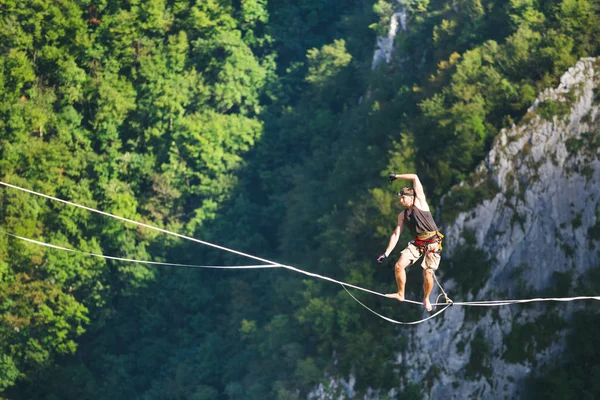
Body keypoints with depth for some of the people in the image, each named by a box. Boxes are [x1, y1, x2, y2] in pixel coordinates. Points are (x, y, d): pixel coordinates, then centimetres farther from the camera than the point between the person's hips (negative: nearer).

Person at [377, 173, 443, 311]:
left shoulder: (420, 202, -2)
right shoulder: (402, 215, 12)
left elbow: (415, 177, -7)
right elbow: (396, 234, 11)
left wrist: (396, 176, 2)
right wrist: (386, 253, 5)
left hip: (432, 243, -5)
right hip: (417, 243, 5)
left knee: (427, 274, -8)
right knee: (399, 266, -11)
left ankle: (426, 299, 18)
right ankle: (401, 294, 6)